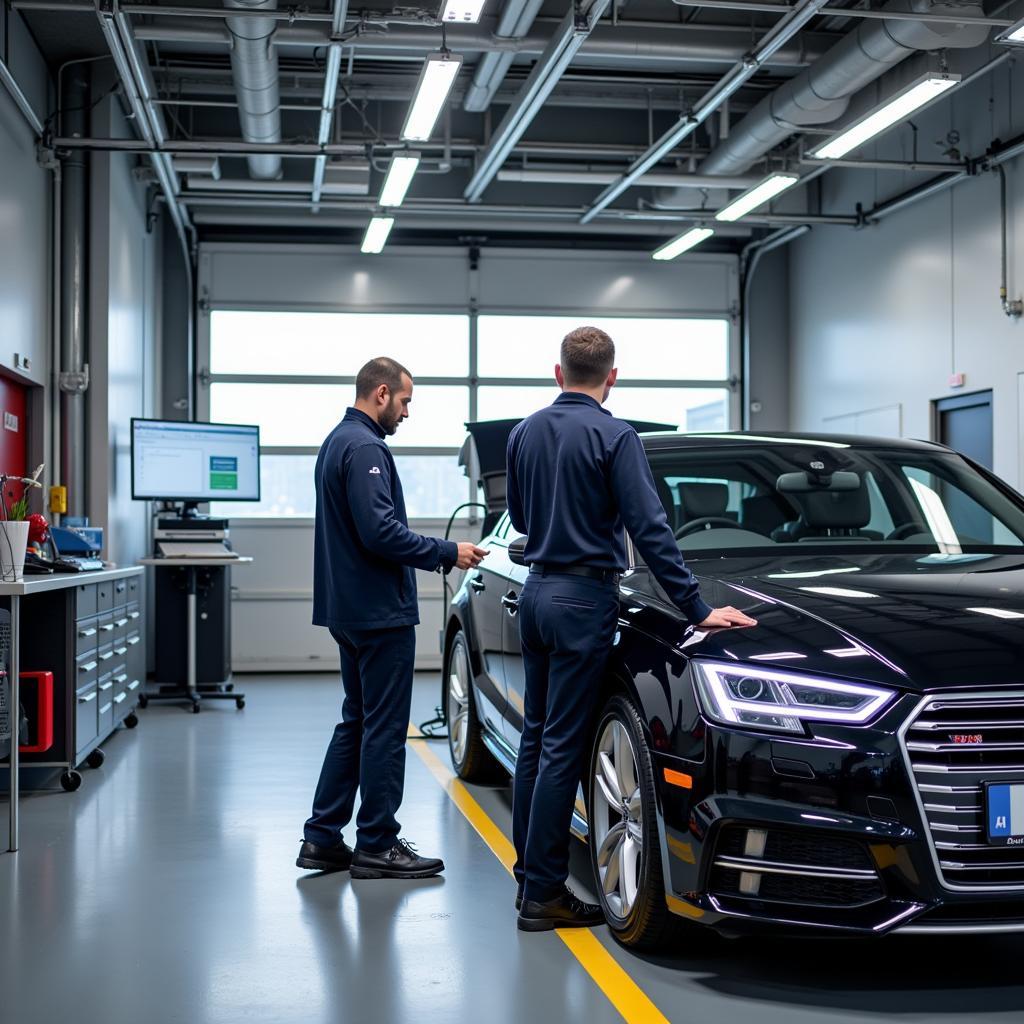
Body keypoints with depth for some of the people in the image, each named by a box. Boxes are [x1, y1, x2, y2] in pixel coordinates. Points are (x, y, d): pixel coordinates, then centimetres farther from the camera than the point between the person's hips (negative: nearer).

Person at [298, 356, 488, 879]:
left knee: (357, 722, 15)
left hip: (351, 609, 11)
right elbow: (381, 532, -25)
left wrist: (437, 554, 17)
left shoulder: (338, 442, 17)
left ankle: (322, 839, 18)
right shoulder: (365, 448, -16)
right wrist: (447, 553, -15)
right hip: (380, 611, -11)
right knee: (384, 729, -2)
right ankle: (377, 846, 6)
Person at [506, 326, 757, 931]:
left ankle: (531, 873, 22)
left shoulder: (526, 433, 8)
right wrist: (697, 609, -17)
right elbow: (650, 529, -18)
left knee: (537, 737, 14)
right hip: (584, 596, -7)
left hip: (537, 591, 7)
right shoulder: (613, 436, -13)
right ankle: (544, 893, 1)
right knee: (563, 746, -4)